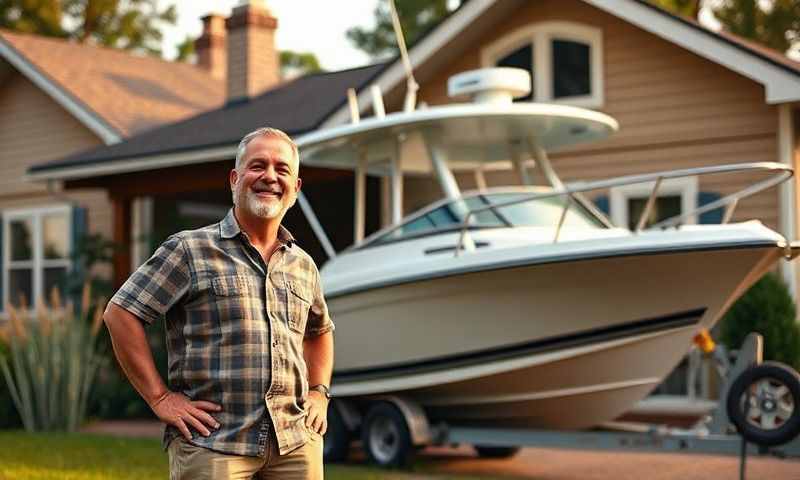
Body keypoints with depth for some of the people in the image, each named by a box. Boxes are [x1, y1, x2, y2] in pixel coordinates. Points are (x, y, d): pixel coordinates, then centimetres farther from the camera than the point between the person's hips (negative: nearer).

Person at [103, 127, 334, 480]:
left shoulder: (303, 265, 15)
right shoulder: (189, 250, -1)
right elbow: (120, 314, -4)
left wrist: (319, 392, 17)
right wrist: (159, 398, -8)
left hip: (296, 443, 5)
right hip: (211, 444, -5)